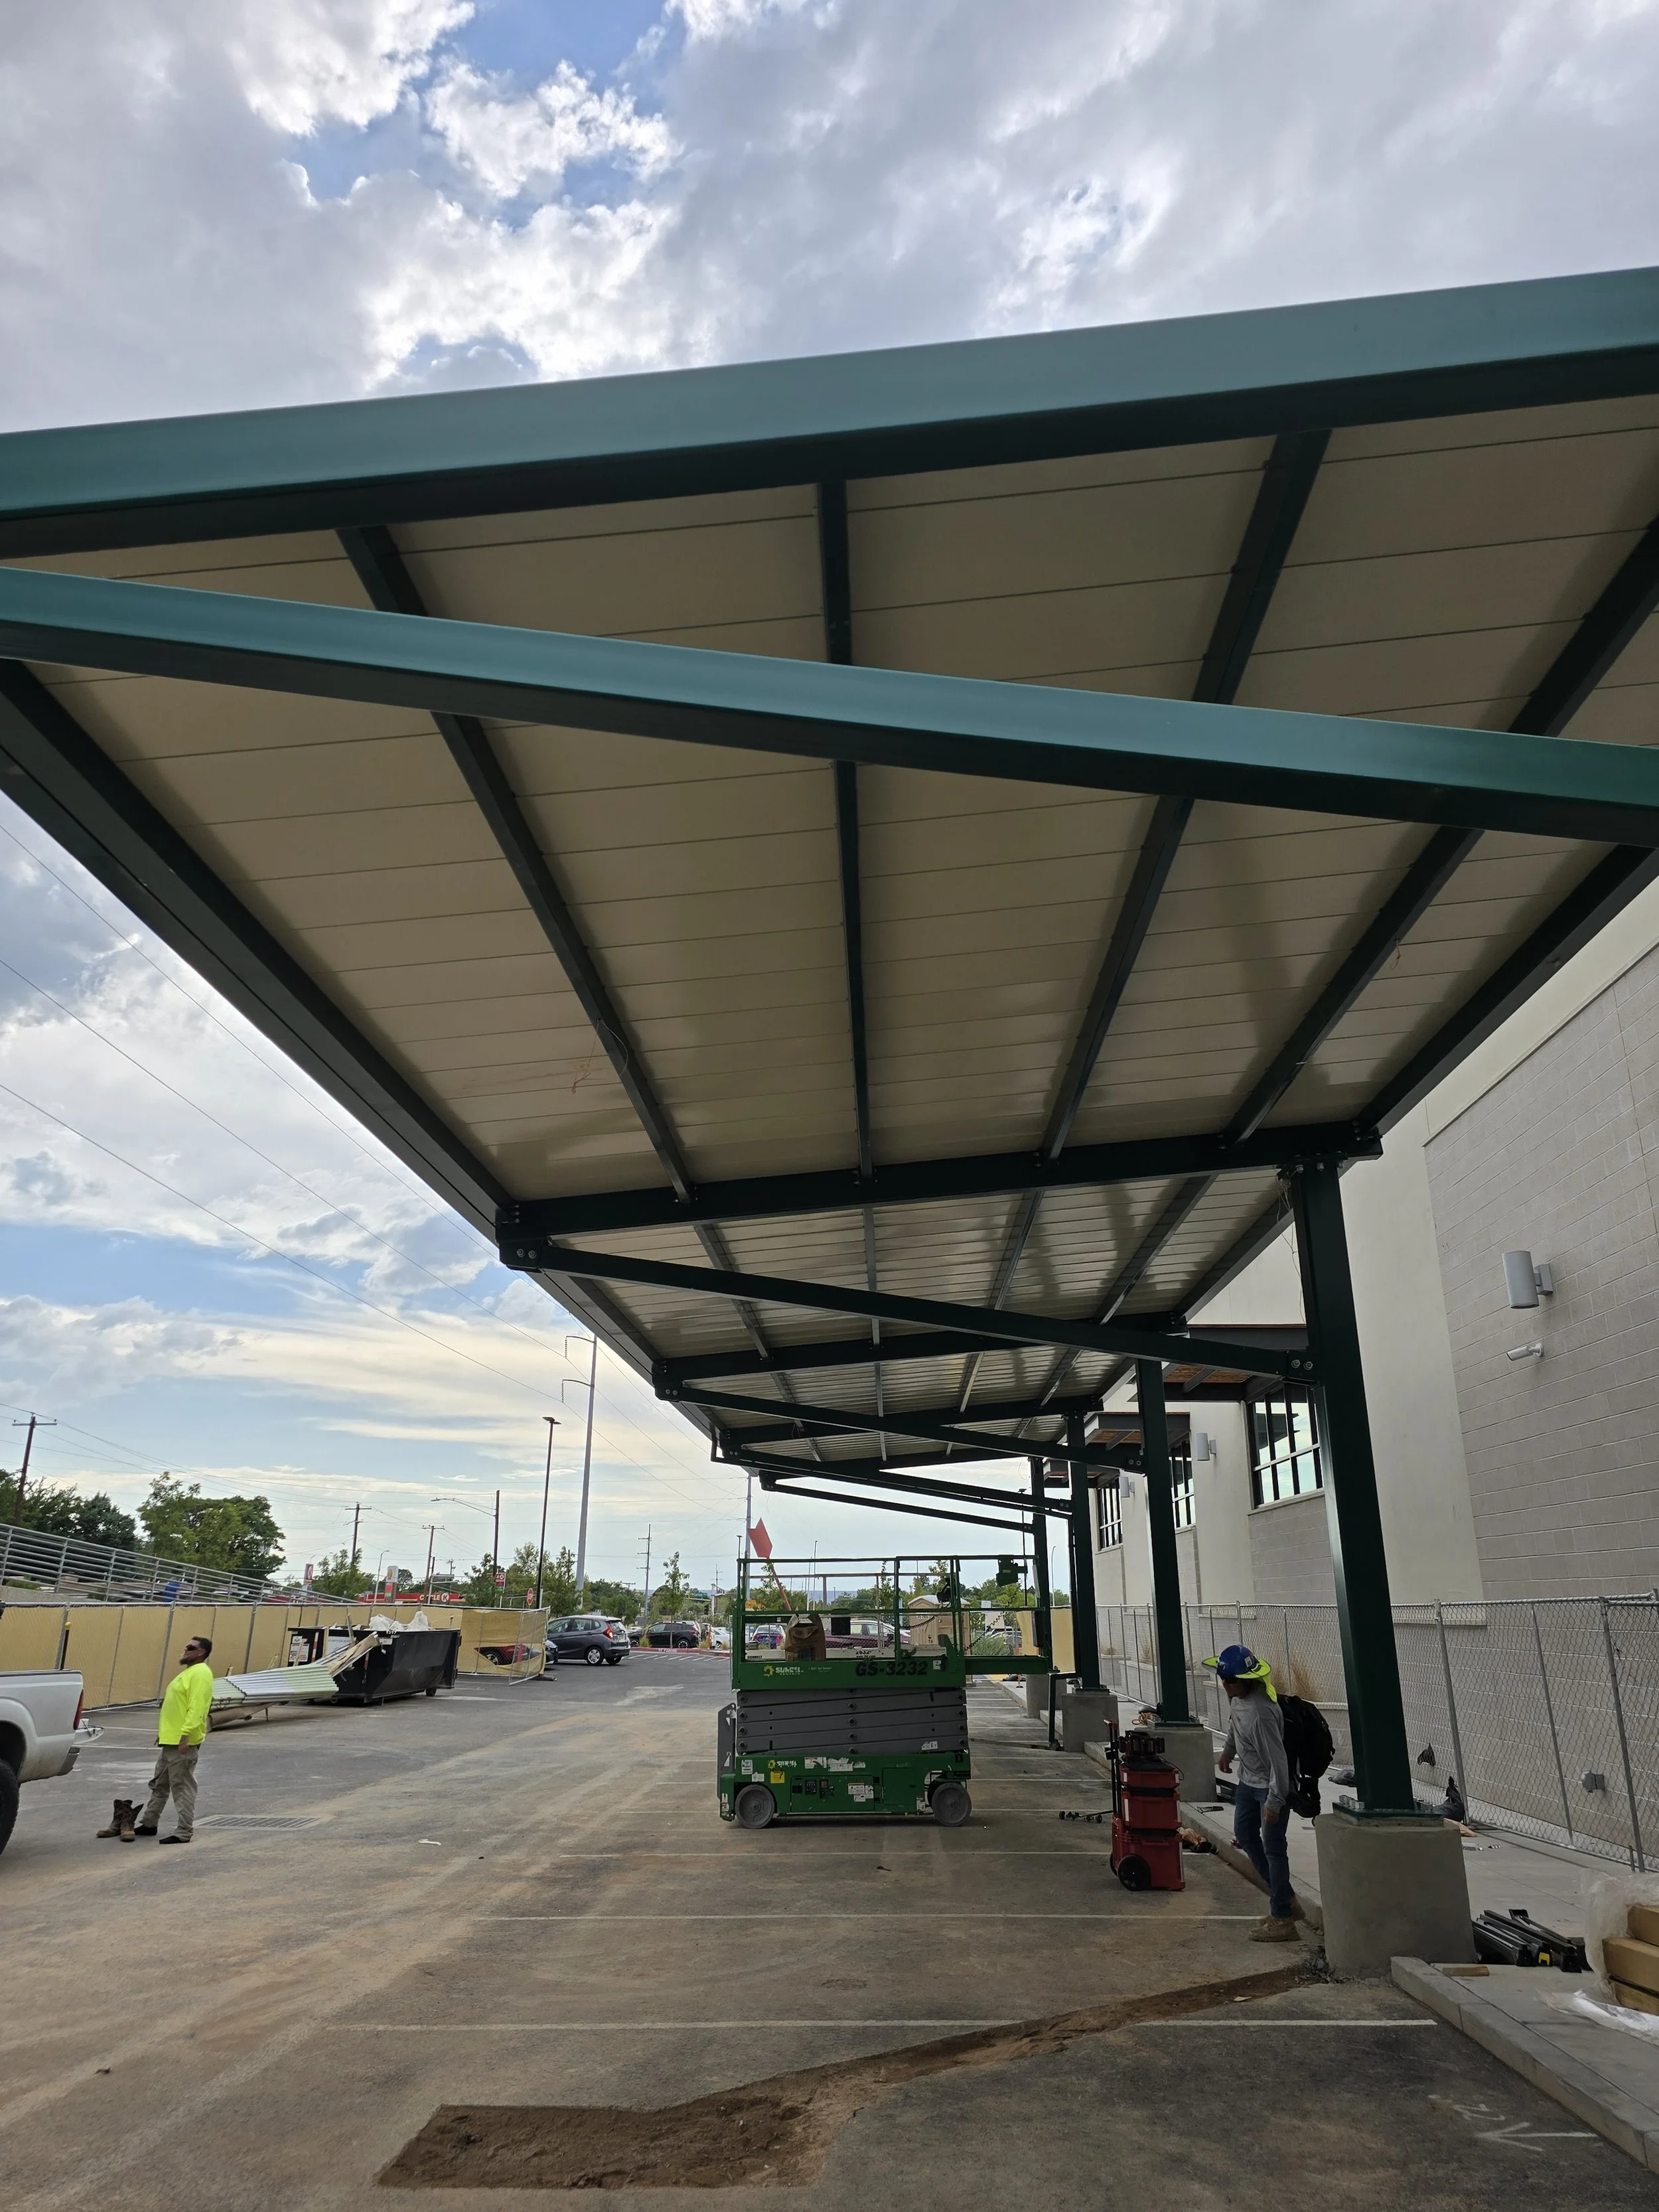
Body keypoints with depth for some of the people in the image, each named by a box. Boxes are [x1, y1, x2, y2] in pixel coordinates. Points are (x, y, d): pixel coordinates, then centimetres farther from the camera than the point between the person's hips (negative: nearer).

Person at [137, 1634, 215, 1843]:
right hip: (170, 1740, 11)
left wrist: (185, 1734, -31)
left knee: (183, 1787, -4)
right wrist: (163, 1730, 23)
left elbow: (196, 1708, -25)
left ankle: (183, 1832, 1)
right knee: (159, 1784, 20)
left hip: (183, 1742, -11)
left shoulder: (201, 1673, -16)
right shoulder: (189, 1672, 18)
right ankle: (149, 1824, 32)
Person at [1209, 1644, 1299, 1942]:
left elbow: (1277, 1760, -30)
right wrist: (1227, 1750, 26)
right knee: (1244, 1834, 18)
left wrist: (1274, 1802, -24)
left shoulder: (1261, 1713, -35)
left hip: (1271, 1786, -10)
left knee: (1273, 1848, -2)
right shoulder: (1236, 1694, -7)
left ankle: (1282, 1919, 7)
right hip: (1249, 1780, 10)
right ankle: (1284, 1895, 30)